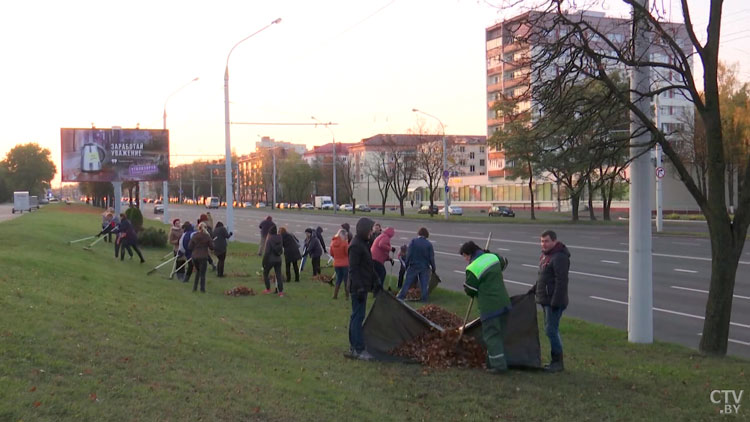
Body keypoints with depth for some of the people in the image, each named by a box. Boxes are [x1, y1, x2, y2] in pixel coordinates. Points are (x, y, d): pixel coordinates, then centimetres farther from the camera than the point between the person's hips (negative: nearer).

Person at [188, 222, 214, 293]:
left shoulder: (194, 236, -2)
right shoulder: (207, 236, -8)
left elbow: (190, 247, -1)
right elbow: (212, 247, -4)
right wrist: (211, 241, 13)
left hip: (195, 256, 3)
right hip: (203, 257, -3)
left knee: (198, 271, 22)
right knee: (202, 273, 6)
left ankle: (195, 287, 17)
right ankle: (202, 289, 5)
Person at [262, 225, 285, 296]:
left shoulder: (269, 239, -17)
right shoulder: (280, 238, -2)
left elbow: (267, 252, -17)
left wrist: (264, 262, -10)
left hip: (270, 260, -4)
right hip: (278, 260, 4)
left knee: (265, 273, 17)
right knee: (278, 275, 6)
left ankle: (268, 289, 21)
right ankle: (281, 292, 0)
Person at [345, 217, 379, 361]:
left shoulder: (363, 244, 15)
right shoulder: (356, 246, -17)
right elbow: (353, 269, -20)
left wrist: (375, 282, 22)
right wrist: (359, 288, -22)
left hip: (362, 287, 10)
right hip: (358, 288, -10)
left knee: (356, 316, 14)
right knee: (358, 316, -6)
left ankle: (353, 348, 22)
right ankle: (358, 350, -3)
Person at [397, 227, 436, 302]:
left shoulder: (413, 241, -6)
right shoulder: (429, 244, -4)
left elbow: (408, 254, -8)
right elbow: (431, 257, -2)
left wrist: (406, 265, 2)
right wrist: (433, 268, 8)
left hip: (413, 266, 0)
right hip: (425, 267, 0)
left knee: (407, 283, 4)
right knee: (424, 284, 6)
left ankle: (400, 297, 3)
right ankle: (424, 299, 5)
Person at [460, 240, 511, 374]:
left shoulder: (473, 269, -14)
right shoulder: (493, 257, 5)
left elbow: (469, 290, -5)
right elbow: (504, 262, 28)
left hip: (489, 307, -7)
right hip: (504, 303, 7)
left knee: (491, 336, 1)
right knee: (499, 334, 15)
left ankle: (499, 365, 0)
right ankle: (493, 362, 24)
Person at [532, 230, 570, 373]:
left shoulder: (559, 257, -19)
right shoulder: (546, 255, 14)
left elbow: (561, 281, -24)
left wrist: (556, 301, -25)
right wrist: (534, 289, 22)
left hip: (554, 301, -11)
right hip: (546, 300, 11)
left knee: (551, 330, -9)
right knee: (550, 330, 15)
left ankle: (558, 362, -1)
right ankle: (555, 361, 23)